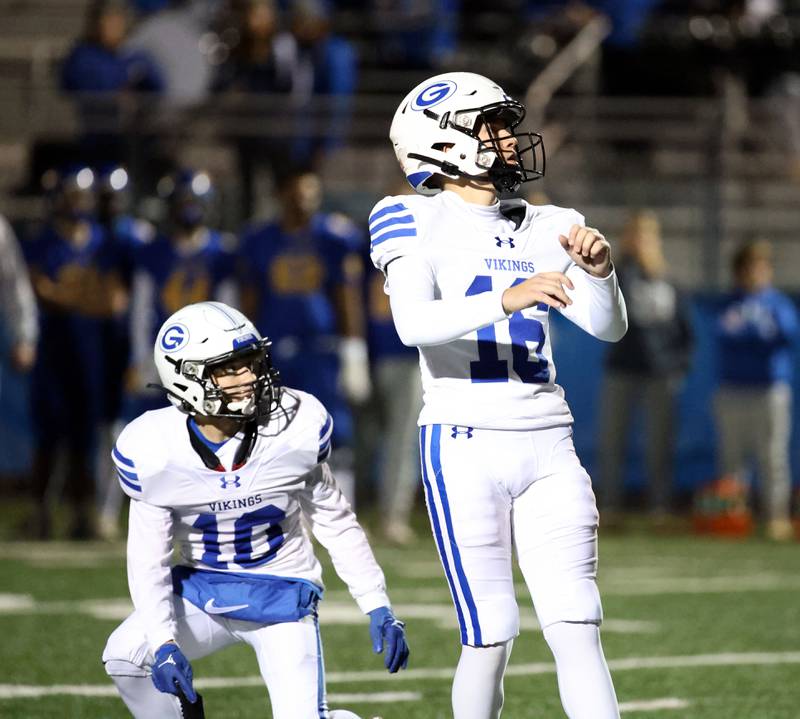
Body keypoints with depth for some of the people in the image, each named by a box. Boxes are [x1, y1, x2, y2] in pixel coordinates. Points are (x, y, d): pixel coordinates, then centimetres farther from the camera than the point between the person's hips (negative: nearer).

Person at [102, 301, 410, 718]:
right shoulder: (154, 450, -18)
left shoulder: (296, 427, -16)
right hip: (199, 590, 1)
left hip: (280, 594, -1)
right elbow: (147, 558, -10)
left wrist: (378, 609, -3)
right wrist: (163, 643, -23)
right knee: (125, 655, -24)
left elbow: (334, 523, -1)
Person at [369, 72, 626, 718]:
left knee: (578, 628, -5)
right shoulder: (418, 223, -3)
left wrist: (598, 272, -13)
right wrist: (506, 301, -34)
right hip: (465, 445, -4)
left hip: (547, 447, 4)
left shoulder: (547, 230, 14)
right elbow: (414, 324, -20)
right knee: (491, 635, -4)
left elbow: (608, 327, 8)